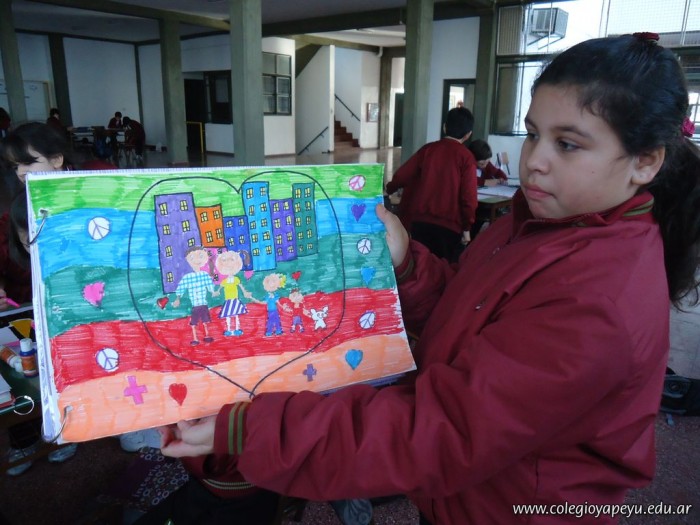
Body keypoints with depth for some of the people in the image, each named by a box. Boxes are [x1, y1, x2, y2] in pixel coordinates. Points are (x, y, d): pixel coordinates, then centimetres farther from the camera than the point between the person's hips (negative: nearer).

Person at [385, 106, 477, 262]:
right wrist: (466, 227, 1)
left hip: (419, 221, 3)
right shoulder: (466, 157, -5)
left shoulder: (427, 149, 4)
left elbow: (402, 175, 10)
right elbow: (468, 196, -9)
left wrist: (389, 189, 30)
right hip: (449, 225, -3)